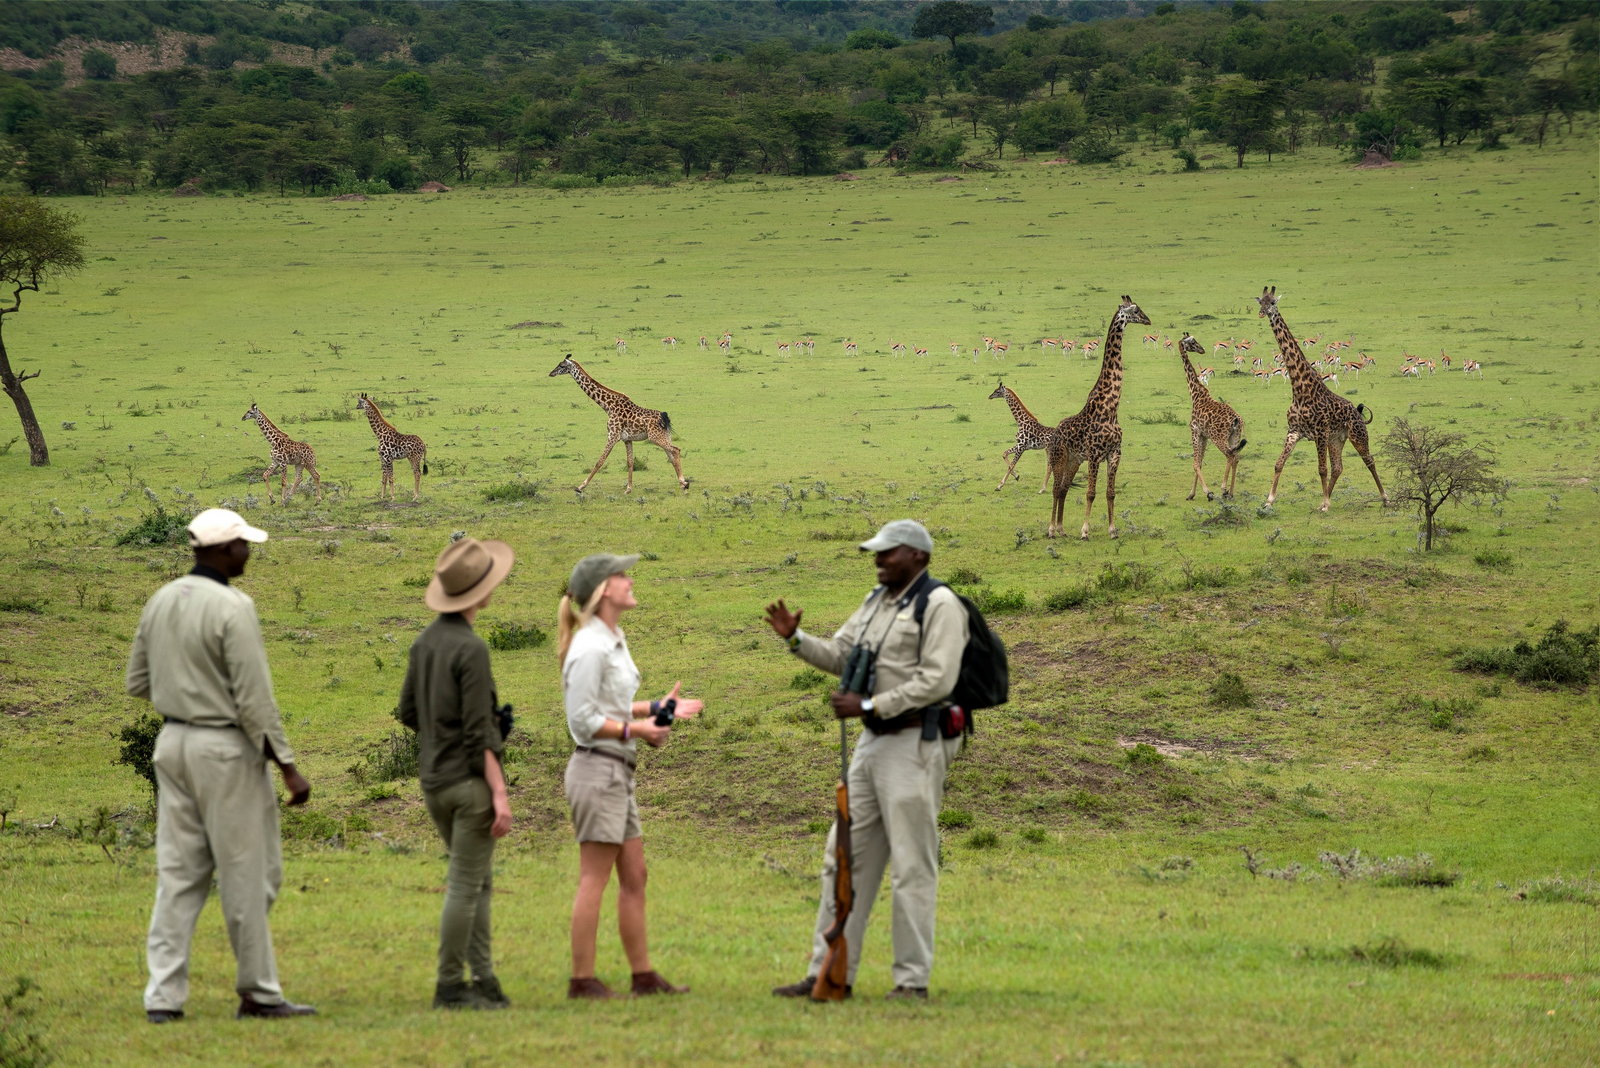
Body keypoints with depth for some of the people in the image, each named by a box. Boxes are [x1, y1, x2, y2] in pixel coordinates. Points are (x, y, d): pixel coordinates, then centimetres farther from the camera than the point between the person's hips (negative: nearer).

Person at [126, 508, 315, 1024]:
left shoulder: (161, 601, 6)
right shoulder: (233, 608, -17)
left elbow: (138, 683, 14)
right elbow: (255, 699, -18)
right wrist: (288, 767, -13)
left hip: (173, 741, 7)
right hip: (226, 748, -7)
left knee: (178, 872, 9)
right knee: (248, 874, 3)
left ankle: (164, 995, 4)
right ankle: (258, 992, 10)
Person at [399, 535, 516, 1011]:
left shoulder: (425, 641, 8)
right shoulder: (471, 649, -17)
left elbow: (409, 712, 15)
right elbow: (478, 732, -20)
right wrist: (500, 794, -18)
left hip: (433, 780, 8)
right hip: (470, 780, -8)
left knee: (478, 881, 16)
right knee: (465, 886, -1)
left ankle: (483, 975, 14)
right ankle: (450, 985, 4)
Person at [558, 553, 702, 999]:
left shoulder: (613, 641, 14)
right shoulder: (590, 648, -16)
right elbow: (583, 719, -19)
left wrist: (658, 708, 16)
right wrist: (636, 729, -20)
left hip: (617, 772, 10)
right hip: (597, 768, -10)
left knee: (634, 876, 12)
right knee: (594, 879, -6)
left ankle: (643, 975, 17)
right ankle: (582, 980, -2)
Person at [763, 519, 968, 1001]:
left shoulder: (939, 605, -10)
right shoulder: (877, 601, 17)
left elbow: (937, 681, -18)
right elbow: (838, 655, 20)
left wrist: (868, 706, -19)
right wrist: (794, 638, 2)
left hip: (914, 744, -9)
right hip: (873, 743, 9)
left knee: (913, 866, -5)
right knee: (845, 858, 8)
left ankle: (913, 979, 0)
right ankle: (829, 972, 12)